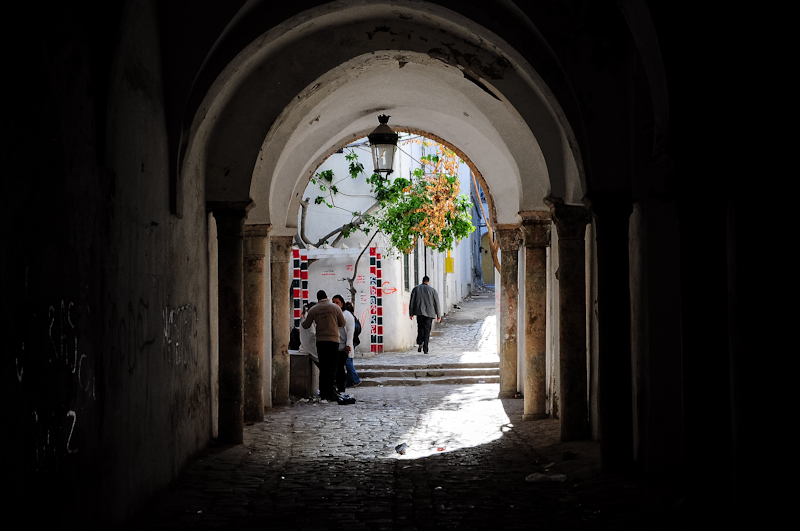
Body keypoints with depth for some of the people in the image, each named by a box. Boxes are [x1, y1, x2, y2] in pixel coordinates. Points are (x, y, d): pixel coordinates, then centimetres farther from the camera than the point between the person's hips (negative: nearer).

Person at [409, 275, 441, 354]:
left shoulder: (416, 289, 6)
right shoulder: (432, 290, 4)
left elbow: (412, 302, 5)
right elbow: (436, 303, 5)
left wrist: (411, 313, 10)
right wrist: (438, 315, 9)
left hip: (419, 312, 1)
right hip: (429, 312, -1)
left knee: (420, 328, 14)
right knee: (427, 329, 1)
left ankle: (420, 343, -7)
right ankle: (425, 348, -4)